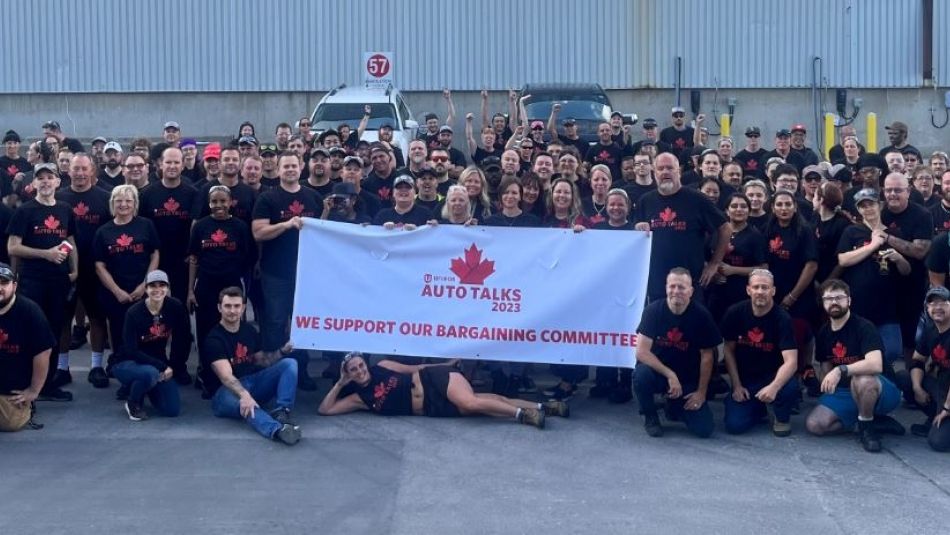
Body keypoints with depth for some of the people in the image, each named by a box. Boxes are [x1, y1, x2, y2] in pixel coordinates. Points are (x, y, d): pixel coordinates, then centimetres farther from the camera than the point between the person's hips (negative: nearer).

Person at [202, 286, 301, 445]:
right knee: (245, 404, -42)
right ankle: (277, 430, -68)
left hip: (253, 382, 7)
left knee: (289, 363, -13)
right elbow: (226, 376, -26)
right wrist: (244, 394, -45)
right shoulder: (213, 339, -12)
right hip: (227, 391, -7)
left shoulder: (249, 330, 10)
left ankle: (282, 411, -33)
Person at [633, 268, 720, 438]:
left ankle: (676, 408, 22)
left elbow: (706, 356, -5)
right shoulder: (653, 310, -14)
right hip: (657, 372, -1)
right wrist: (670, 375, -25)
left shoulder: (701, 315, -12)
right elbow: (642, 352, -19)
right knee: (641, 374, -36)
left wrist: (701, 392, -4)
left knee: (704, 429, -13)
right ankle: (650, 417, -5)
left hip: (687, 379, 1)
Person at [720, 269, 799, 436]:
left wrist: (774, 387, -44)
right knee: (734, 425, -18)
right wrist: (736, 385, -4)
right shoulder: (735, 313, -10)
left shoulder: (782, 318, -18)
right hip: (744, 379, 2)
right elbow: (728, 350, 2)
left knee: (790, 388, -36)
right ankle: (757, 408, 19)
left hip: (772, 376, -2)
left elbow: (791, 361, -27)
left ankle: (781, 417, 1)